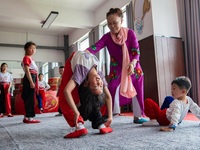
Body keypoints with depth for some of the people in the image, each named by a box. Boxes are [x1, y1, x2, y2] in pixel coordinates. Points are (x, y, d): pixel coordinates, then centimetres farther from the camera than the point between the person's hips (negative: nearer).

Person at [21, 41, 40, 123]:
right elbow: (27, 71, -17)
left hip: (33, 78, 10)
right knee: (30, 98, -10)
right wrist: (31, 82, -25)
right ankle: (29, 117, -8)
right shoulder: (26, 58, -7)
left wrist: (36, 84, 21)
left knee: (30, 98, 11)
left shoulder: (31, 59, 23)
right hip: (29, 78, -10)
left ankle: (27, 117, 17)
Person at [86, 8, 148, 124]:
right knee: (113, 90, -11)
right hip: (116, 69, -1)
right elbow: (96, 47, -25)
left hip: (133, 68, 1)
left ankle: (138, 116, 21)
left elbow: (136, 51, -15)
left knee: (137, 91, 6)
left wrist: (132, 63, -34)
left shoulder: (130, 33, -11)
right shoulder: (107, 37, -10)